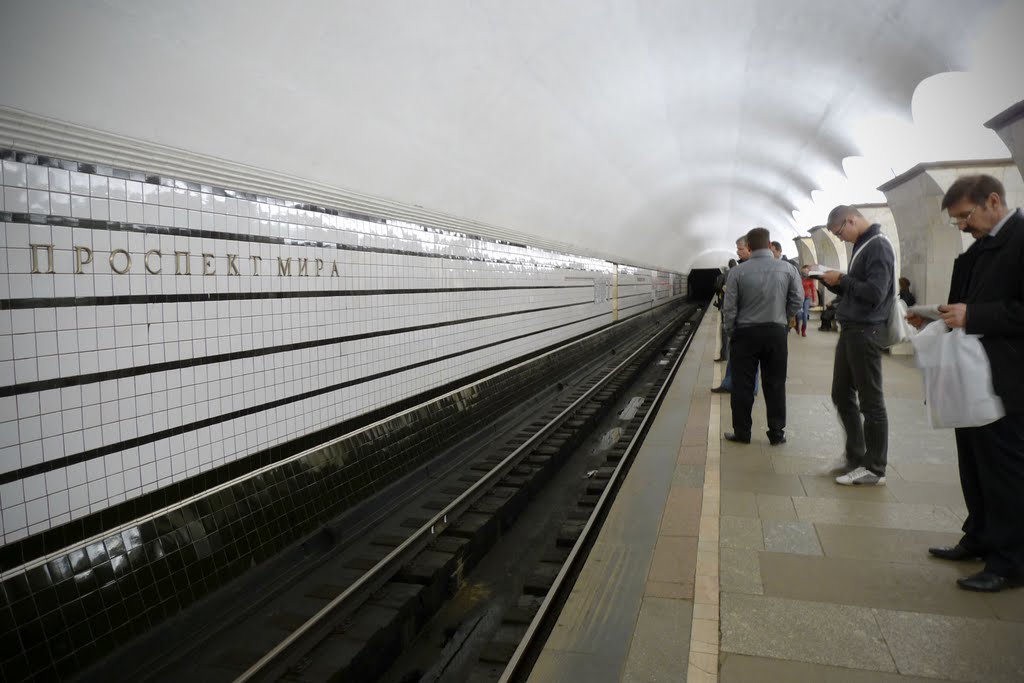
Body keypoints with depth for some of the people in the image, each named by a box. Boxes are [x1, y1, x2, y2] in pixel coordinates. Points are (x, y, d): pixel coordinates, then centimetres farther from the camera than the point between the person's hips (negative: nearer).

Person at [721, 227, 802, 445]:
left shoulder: (739, 271, -9)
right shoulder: (787, 269, -4)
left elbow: (729, 307, -8)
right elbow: (797, 300, 0)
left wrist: (731, 332, 7)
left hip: (746, 333, -1)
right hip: (776, 332, 2)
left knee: (742, 385, 7)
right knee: (775, 385, 10)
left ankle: (741, 432, 12)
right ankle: (776, 433, 14)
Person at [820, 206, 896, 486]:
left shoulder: (878, 246, -13)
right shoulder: (861, 246, 16)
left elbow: (875, 293, -23)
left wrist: (841, 279, -12)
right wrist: (830, 280, 5)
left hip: (865, 332, -10)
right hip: (850, 331, 10)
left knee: (870, 402, -2)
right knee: (842, 395, 15)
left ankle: (874, 468, 7)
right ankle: (856, 457, 26)